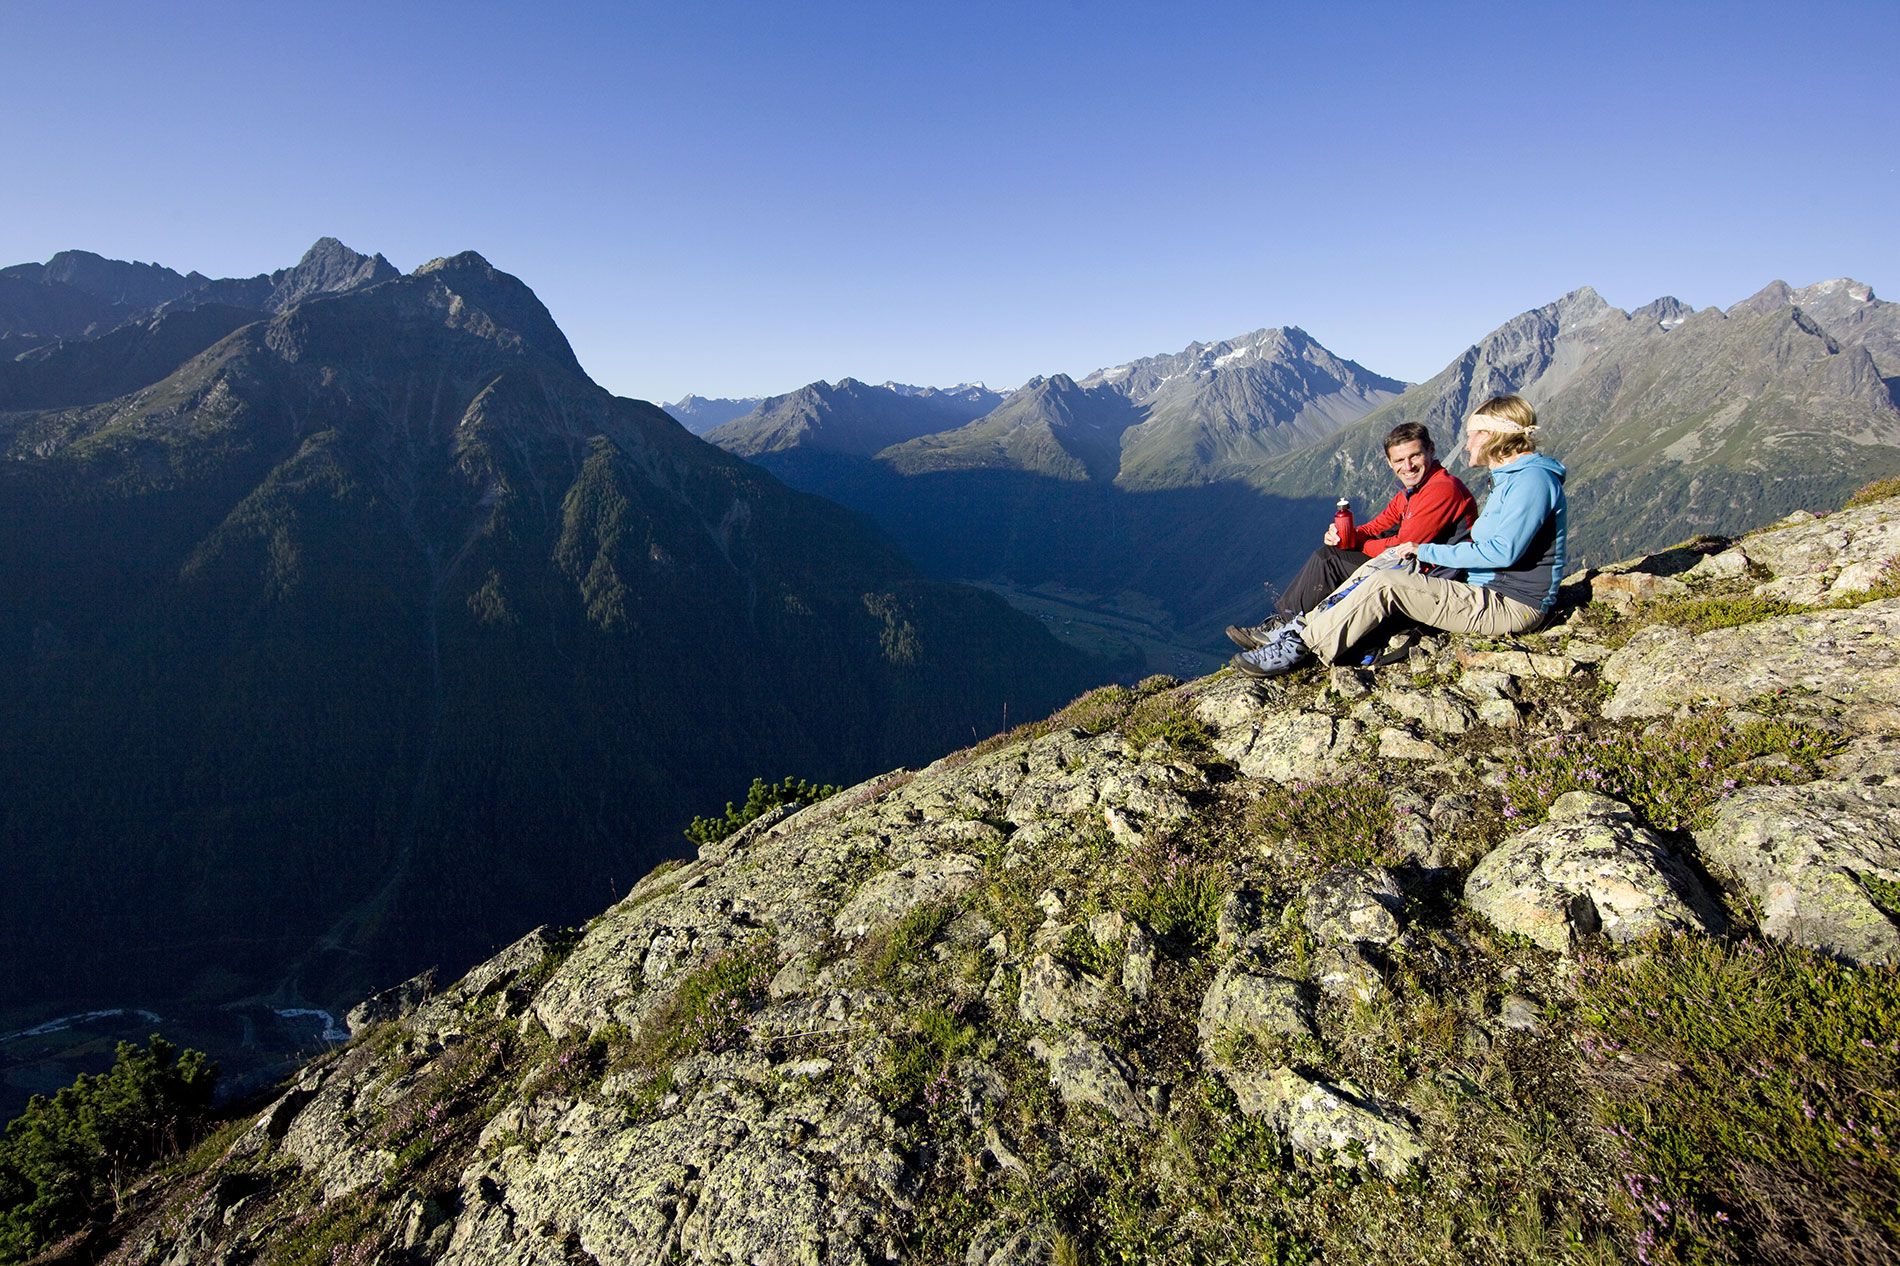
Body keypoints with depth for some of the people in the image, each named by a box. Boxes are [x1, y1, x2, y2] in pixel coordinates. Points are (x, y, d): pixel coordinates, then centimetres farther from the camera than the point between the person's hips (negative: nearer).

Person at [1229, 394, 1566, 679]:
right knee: (1390, 563, 1)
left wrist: (1428, 552, -15)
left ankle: (1300, 647, -19)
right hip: (1486, 590, 10)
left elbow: (1502, 551, -24)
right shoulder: (1509, 478, 17)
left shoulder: (1533, 478, -15)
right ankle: (1300, 628, -5)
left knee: (1385, 584, -22)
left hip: (1510, 606, -10)